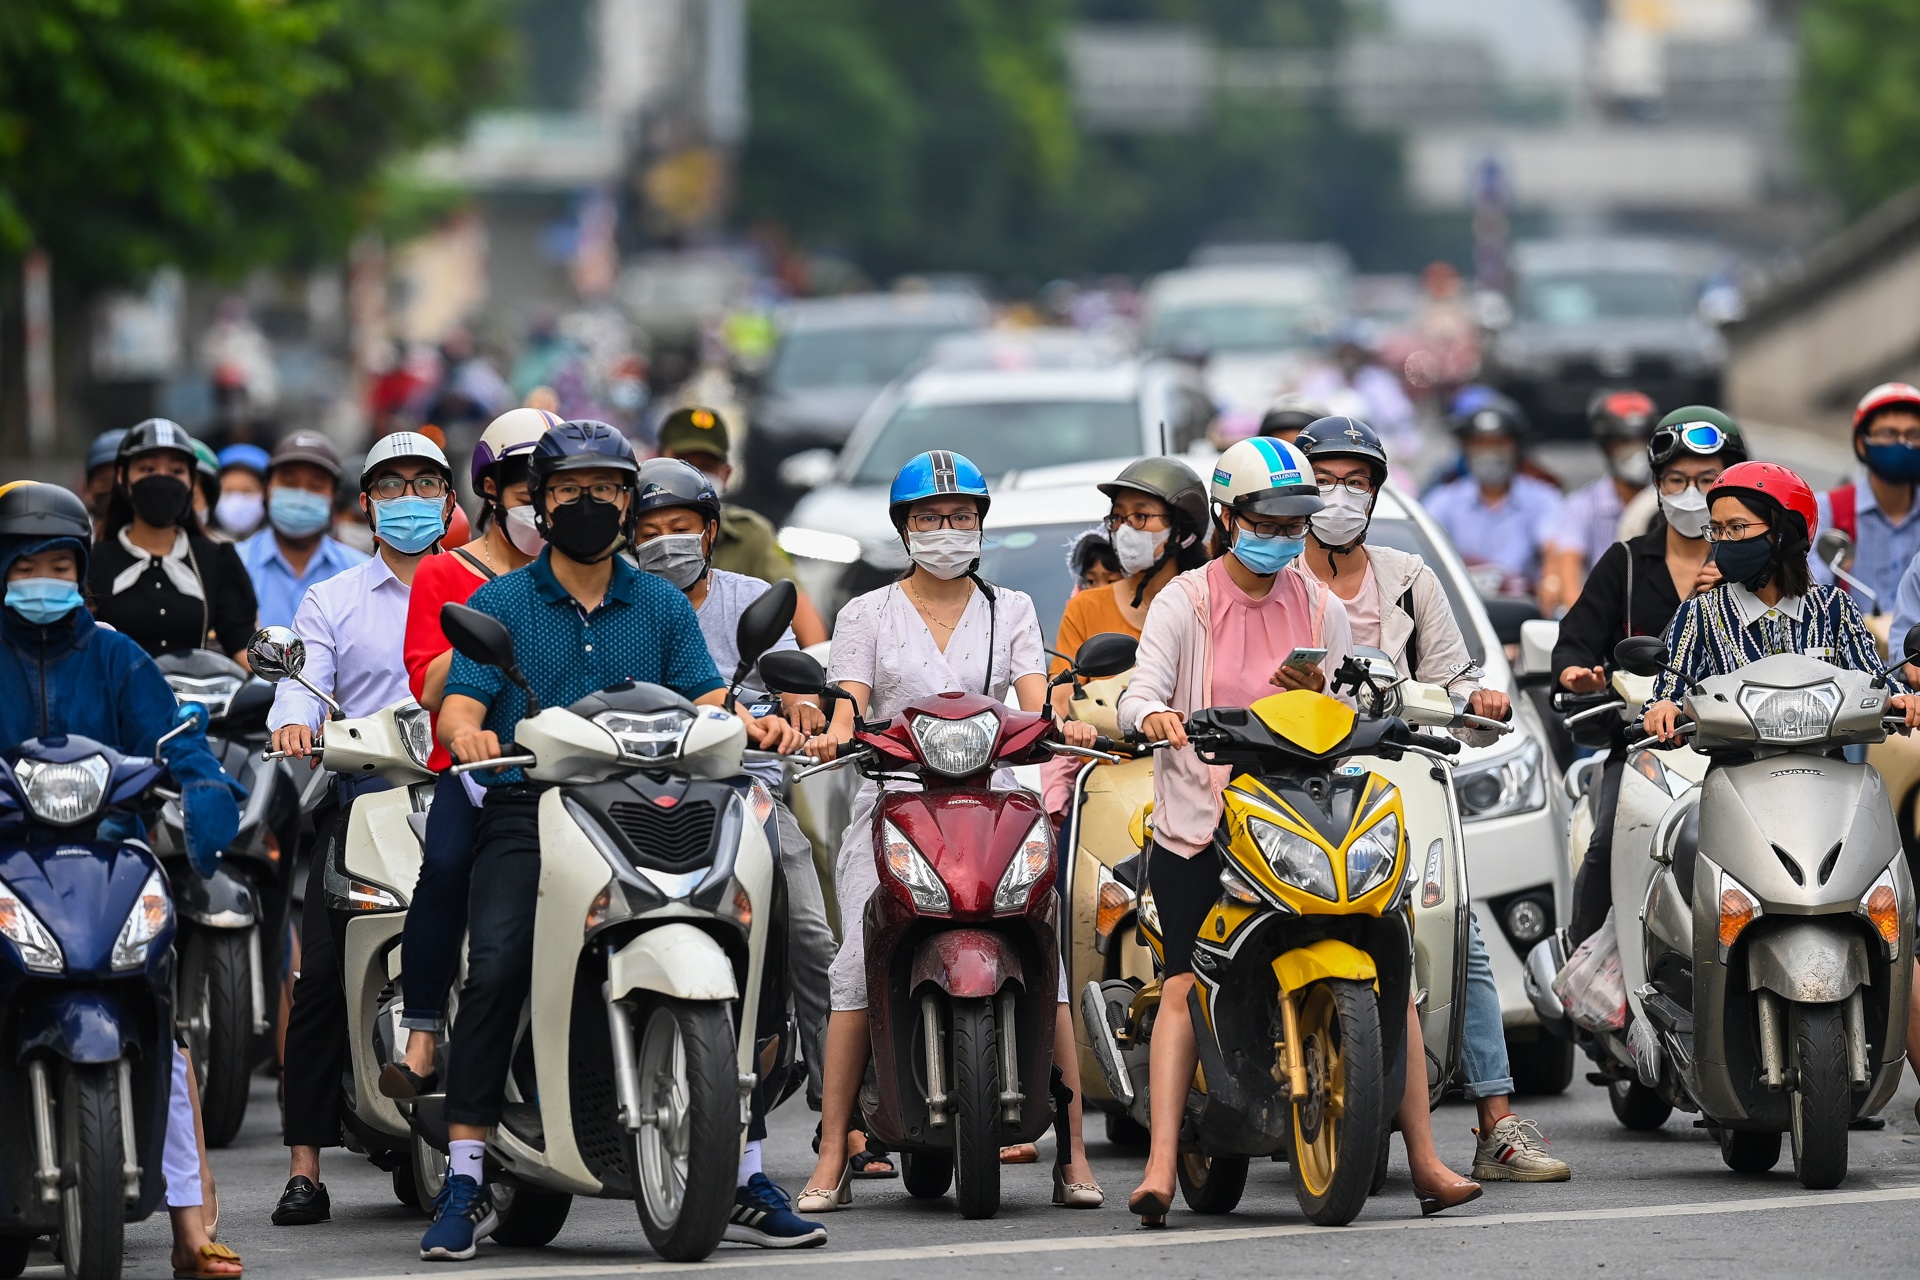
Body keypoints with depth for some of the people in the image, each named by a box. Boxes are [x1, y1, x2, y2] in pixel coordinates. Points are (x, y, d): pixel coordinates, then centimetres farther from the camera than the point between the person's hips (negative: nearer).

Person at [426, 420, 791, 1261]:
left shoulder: (663, 607, 18)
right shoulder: (499, 604, 12)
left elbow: (705, 702, 8)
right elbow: (457, 705, 0)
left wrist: (742, 726, -16)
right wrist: (468, 734, -24)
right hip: (526, 812, -2)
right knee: (496, 968, -23)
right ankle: (464, 1181, -20)